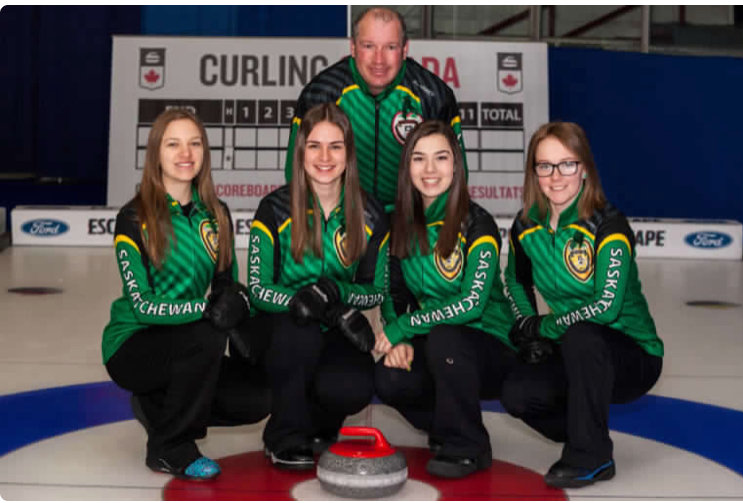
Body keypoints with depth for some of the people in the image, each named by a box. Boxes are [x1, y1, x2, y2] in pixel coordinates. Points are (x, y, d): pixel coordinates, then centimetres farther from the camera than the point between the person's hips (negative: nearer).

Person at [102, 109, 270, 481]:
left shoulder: (215, 214, 2)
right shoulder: (134, 219, -14)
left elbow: (228, 283, 5)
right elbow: (141, 305, -22)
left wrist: (237, 301, -19)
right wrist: (206, 309, -36)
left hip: (186, 349, 6)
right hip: (131, 346, -5)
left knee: (257, 399, -12)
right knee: (206, 336, -34)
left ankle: (159, 406, 13)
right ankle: (169, 449, -13)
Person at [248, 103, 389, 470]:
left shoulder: (371, 215, -5)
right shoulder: (275, 209, -10)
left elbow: (377, 291, 2)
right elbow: (257, 290, -12)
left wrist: (337, 292, -19)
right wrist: (306, 300, -28)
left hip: (340, 332, 1)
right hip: (284, 329, -1)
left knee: (353, 388, -29)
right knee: (302, 328, -36)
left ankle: (316, 425, 11)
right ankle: (285, 438, -11)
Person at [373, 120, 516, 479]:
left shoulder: (478, 224, -14)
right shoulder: (400, 223, 3)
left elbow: (471, 304, -22)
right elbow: (393, 294, 6)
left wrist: (403, 327, -19)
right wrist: (398, 340, -12)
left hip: (490, 347, -4)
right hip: (430, 348, 4)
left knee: (444, 338, -36)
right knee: (389, 381, -25)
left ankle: (467, 448, -13)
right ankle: (448, 426, 9)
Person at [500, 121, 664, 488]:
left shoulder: (607, 225, -20)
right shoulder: (527, 226, -2)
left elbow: (606, 306, -29)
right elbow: (516, 283, 16)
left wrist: (542, 327, -18)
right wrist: (529, 331, -1)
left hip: (634, 357, -5)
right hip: (574, 355, 5)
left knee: (580, 337, -36)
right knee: (517, 395, -19)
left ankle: (592, 457, -17)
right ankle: (587, 430, 13)